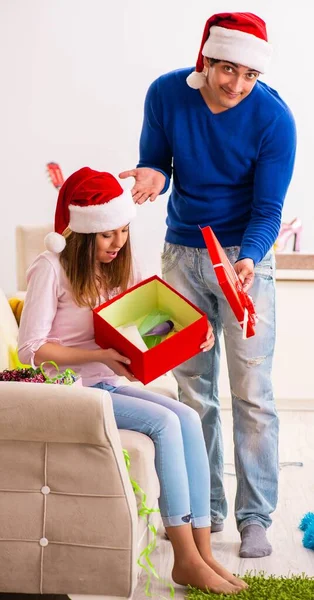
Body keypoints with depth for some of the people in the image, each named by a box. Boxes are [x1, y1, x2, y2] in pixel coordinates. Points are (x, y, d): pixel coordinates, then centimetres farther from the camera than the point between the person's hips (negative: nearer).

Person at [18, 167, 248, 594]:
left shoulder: (119, 267, 10)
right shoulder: (51, 269, -12)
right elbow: (30, 349, -16)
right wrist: (99, 357, -24)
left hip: (109, 384, 7)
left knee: (187, 418, -18)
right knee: (165, 422, -25)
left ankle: (203, 554, -21)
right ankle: (186, 561, -22)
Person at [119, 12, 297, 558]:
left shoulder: (273, 117, -17)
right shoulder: (165, 95, -10)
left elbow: (267, 210, -15)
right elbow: (154, 163, 3)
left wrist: (247, 261, -34)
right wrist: (152, 177, -21)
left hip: (246, 257, -3)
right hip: (182, 254, 3)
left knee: (251, 392, -6)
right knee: (193, 390, 7)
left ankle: (255, 517, 3)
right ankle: (205, 507, 19)